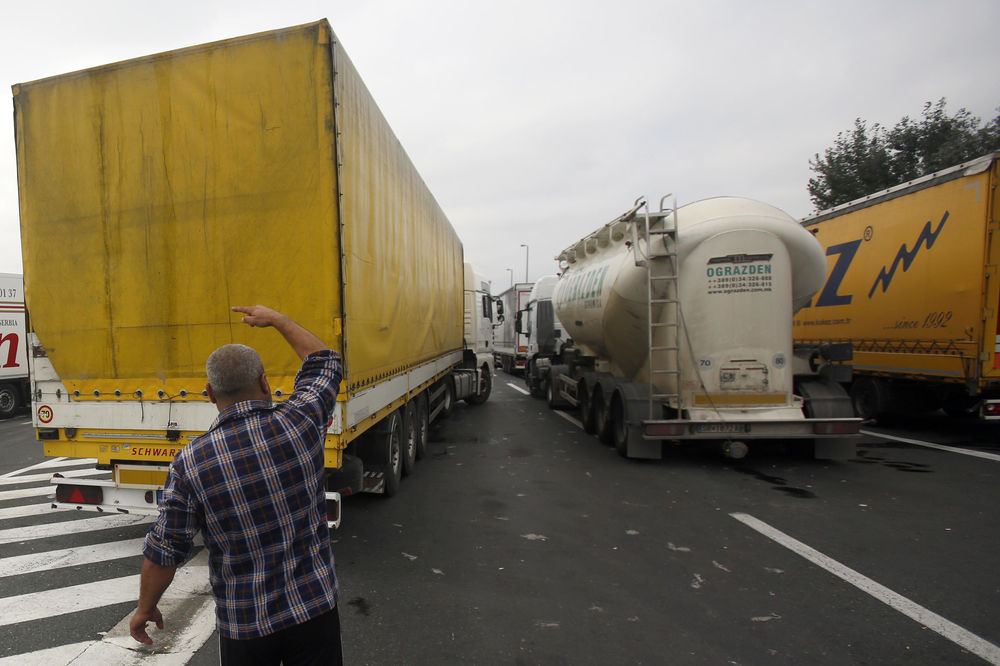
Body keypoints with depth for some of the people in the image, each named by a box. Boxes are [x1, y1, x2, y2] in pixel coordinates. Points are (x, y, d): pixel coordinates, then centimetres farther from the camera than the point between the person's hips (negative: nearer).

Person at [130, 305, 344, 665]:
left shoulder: (189, 464, -16)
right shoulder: (300, 422, -15)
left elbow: (163, 552, -6)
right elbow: (325, 362, 3)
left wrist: (145, 608, 13)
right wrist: (276, 319, 14)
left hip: (245, 625, 0)